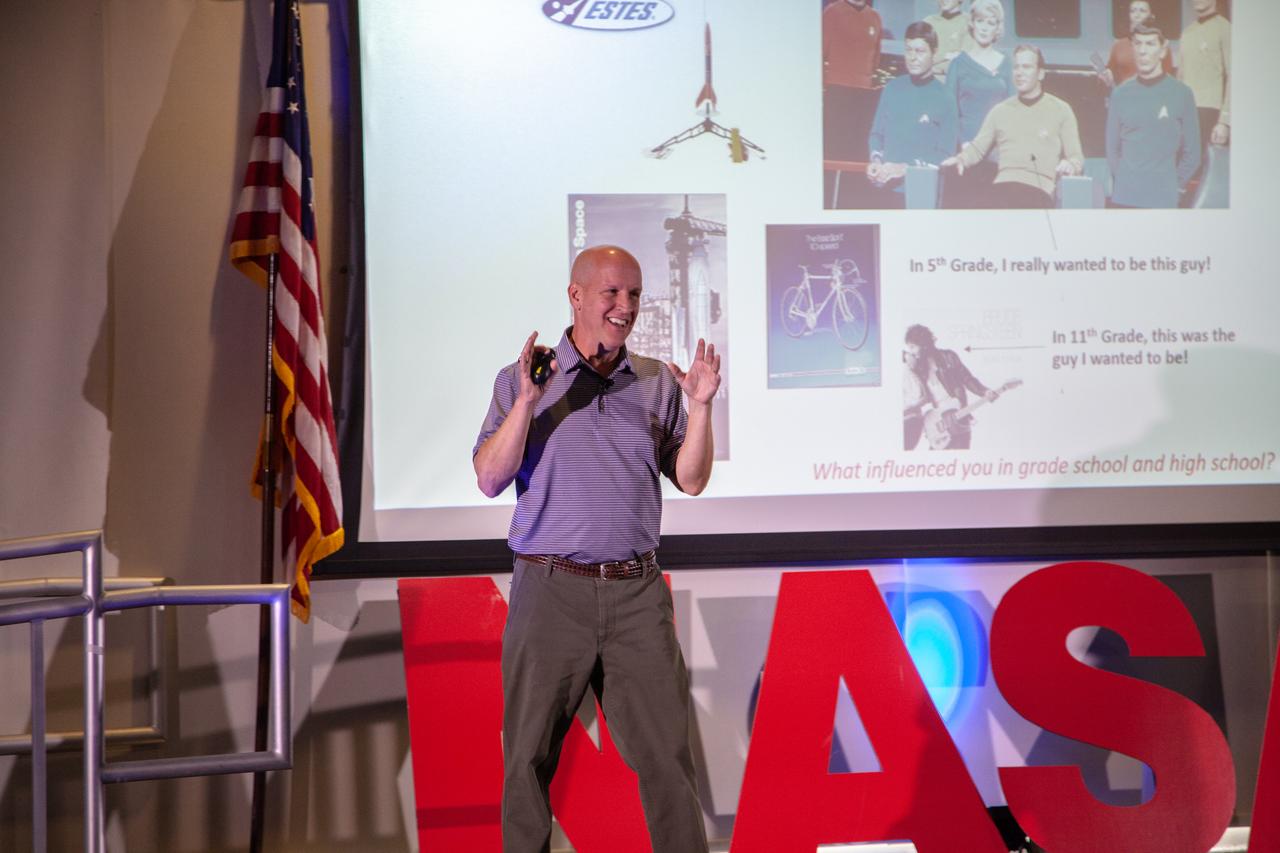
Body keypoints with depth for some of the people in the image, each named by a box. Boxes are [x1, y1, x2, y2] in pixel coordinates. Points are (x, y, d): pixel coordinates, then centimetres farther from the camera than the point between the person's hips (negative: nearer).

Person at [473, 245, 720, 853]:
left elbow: (691, 481, 8)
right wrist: (529, 401, -15)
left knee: (666, 748, 2)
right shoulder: (520, 379, 4)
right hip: (551, 591, -2)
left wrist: (700, 406, -6)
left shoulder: (658, 383, 10)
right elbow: (490, 479, -4)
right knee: (530, 755, 4)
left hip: (637, 591, 2)